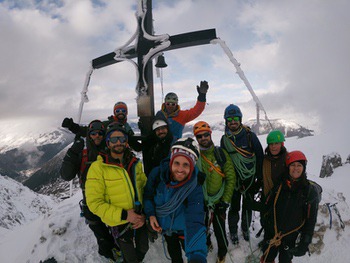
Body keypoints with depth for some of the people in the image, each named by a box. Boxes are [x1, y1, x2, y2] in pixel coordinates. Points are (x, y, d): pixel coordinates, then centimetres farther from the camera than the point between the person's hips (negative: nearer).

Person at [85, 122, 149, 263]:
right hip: (119, 224, -4)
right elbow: (95, 203, -18)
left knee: (143, 249, 24)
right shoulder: (98, 167, -17)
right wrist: (123, 215, -24)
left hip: (140, 220, 4)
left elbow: (144, 189, 6)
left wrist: (144, 215, -7)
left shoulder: (136, 164, -2)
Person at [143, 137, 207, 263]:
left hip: (183, 229, -3)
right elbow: (148, 194, -4)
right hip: (164, 226, 3)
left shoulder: (194, 188, -33)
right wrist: (150, 214, -19)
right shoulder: (157, 173, -26)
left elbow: (195, 222, -45)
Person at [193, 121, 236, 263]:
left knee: (220, 231, 5)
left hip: (219, 202, -1)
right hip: (201, 203, 2)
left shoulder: (221, 153, -7)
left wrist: (226, 200, -9)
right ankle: (206, 245, 50)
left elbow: (231, 178, -5)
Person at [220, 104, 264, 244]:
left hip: (250, 178, -1)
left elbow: (260, 156, -6)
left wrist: (260, 177, -6)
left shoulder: (250, 135, -11)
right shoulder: (224, 139, -4)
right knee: (234, 207, 7)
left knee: (248, 206, 14)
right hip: (234, 179, 1)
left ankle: (245, 228, 36)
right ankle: (233, 231, 28)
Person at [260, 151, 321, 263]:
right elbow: (267, 207, 5)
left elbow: (311, 219, -6)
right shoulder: (279, 186, -4)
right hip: (271, 234, 2)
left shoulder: (310, 190, -9)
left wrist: (305, 242, -6)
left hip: (290, 237, -2)